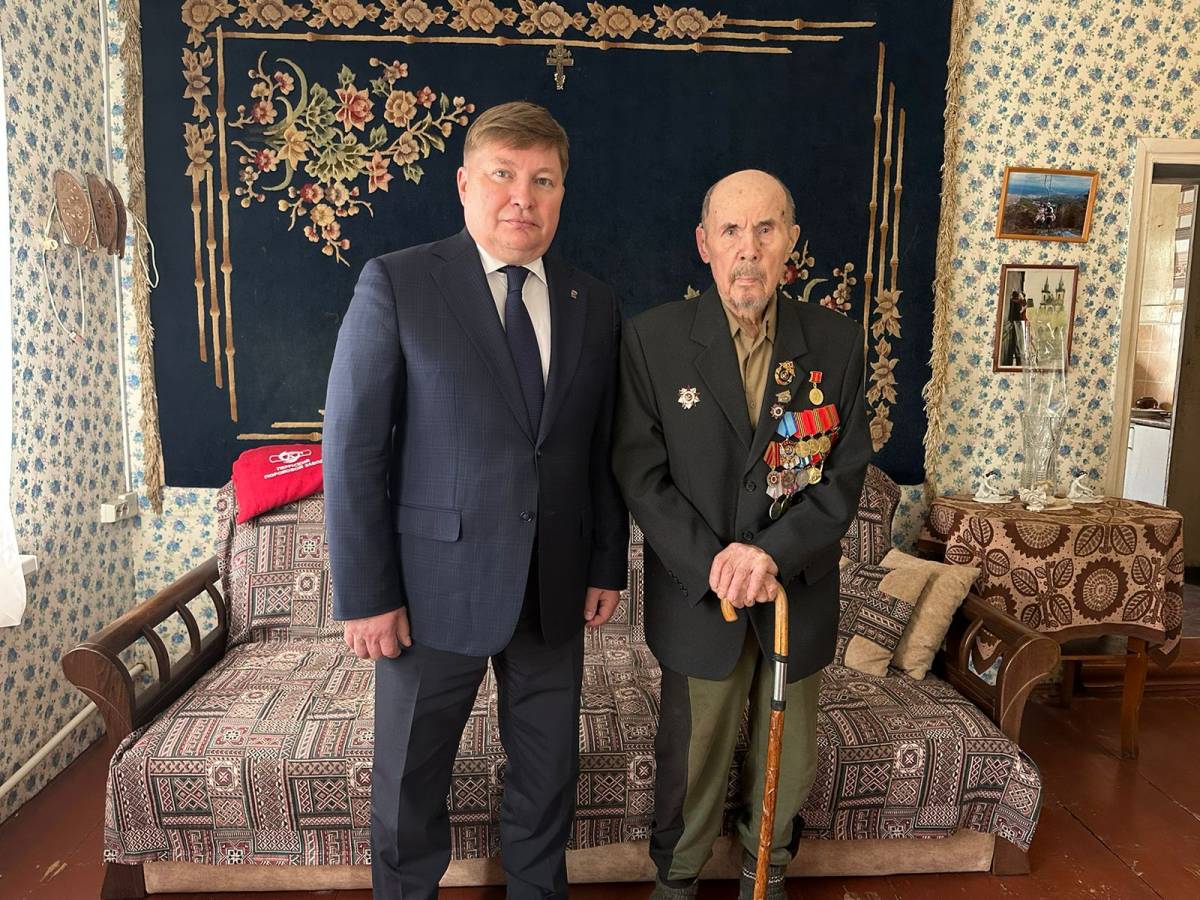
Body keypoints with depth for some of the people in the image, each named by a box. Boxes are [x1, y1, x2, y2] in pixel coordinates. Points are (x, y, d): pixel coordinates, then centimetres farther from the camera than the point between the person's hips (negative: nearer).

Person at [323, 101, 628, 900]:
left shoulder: (594, 306, 4)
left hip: (556, 591, 4)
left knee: (550, 773, 19)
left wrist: (608, 564, 6)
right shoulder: (396, 284, -8)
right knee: (411, 781, 16)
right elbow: (353, 449, -10)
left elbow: (603, 452, 8)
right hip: (435, 584, -3)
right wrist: (366, 594, -11)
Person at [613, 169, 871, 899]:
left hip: (800, 588, 2)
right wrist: (713, 563, -17)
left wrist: (774, 553, -18)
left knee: (791, 758, 19)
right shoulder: (654, 339, -8)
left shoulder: (837, 341, -3)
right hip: (696, 594, -2)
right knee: (692, 757, 15)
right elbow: (641, 474, -9)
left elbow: (846, 473, -4)